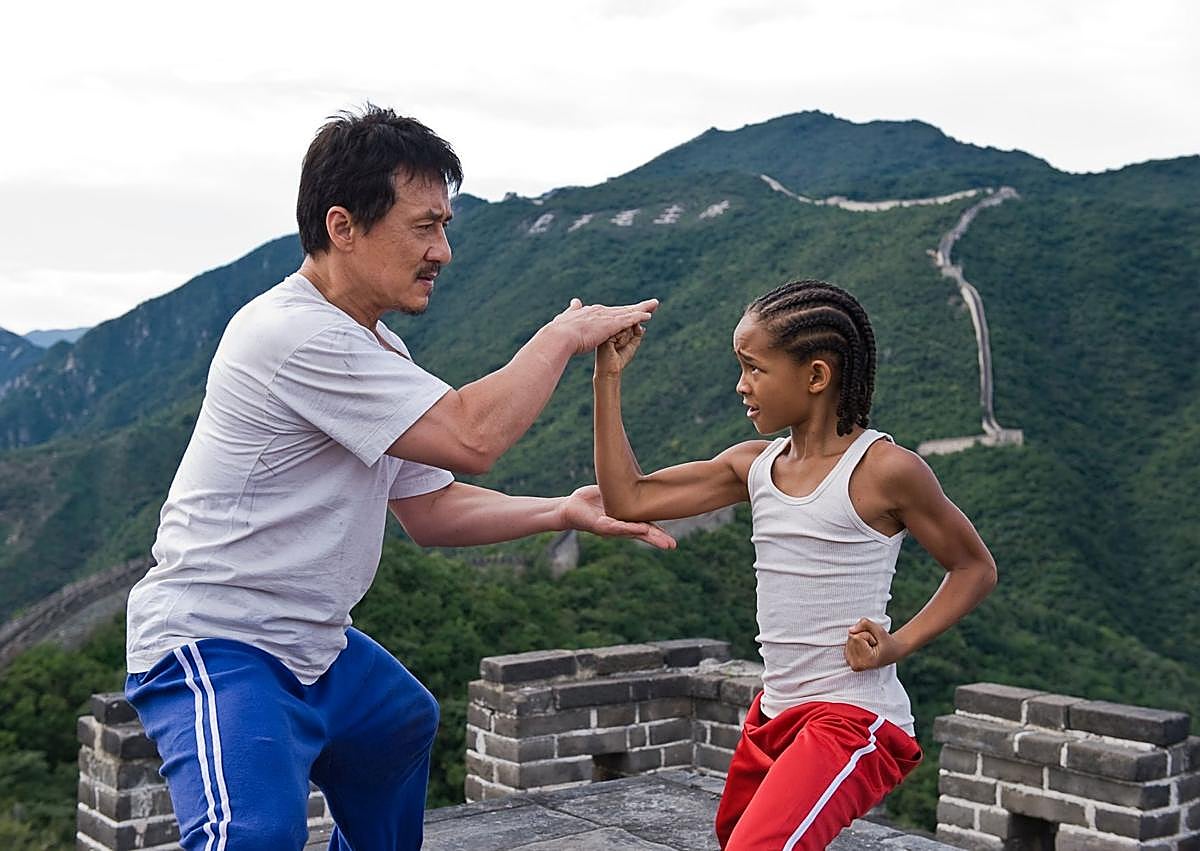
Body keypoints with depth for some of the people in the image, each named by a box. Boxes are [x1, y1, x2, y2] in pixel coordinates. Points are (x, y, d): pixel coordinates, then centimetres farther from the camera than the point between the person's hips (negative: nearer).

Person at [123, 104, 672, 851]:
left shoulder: (376, 348, 10)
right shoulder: (297, 336, -23)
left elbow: (430, 510, 12)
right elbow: (472, 437, -26)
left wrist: (563, 511, -1)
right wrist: (564, 336, -11)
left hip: (312, 645, 11)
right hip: (218, 649, -10)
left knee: (405, 725, 31)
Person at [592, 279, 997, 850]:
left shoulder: (883, 470, -12)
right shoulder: (753, 466, 5)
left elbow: (975, 568, -1)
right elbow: (628, 499, 0)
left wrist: (901, 643, -14)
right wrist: (609, 378, -2)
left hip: (852, 721, -8)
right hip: (774, 714, 8)